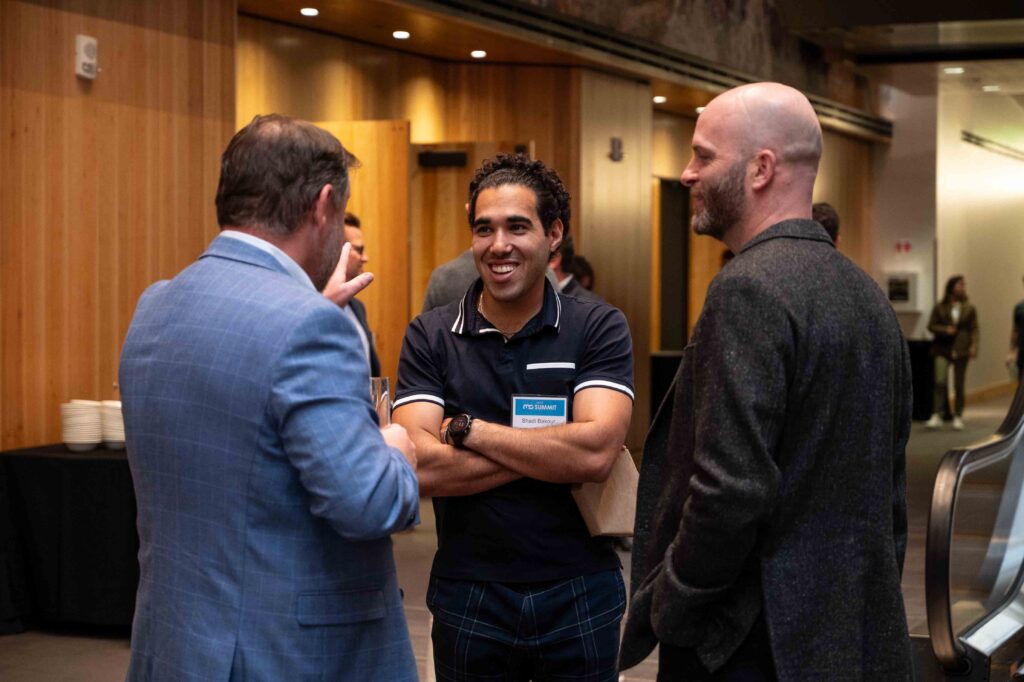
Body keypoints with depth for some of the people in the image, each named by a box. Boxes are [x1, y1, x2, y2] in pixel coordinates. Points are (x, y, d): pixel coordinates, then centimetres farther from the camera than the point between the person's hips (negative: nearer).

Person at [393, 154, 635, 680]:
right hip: (468, 598, 0)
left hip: (579, 597, 0)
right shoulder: (429, 337, -2)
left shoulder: (598, 327, -4)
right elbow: (422, 469, -15)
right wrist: (554, 452, -16)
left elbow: (596, 453, -18)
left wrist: (469, 430, -13)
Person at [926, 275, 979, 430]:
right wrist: (945, 330, -13)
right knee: (940, 382, -13)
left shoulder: (969, 309, 7)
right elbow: (931, 326, 5)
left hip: (961, 351, 1)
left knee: (959, 385, 5)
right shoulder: (939, 307, 4)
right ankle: (937, 416, -13)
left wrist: (973, 346, -11)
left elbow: (974, 329, 3)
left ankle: (958, 417, 13)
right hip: (942, 349, -1)